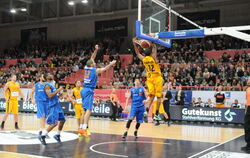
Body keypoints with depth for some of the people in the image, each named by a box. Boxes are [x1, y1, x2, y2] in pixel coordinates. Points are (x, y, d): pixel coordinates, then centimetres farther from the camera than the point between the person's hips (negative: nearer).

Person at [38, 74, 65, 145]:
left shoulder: (52, 84, 18)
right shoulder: (47, 85, -11)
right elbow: (50, 95, -24)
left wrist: (59, 92, 12)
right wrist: (58, 90, -19)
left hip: (57, 104, 10)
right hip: (53, 105, -10)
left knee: (62, 120, 13)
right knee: (54, 123, -13)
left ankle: (58, 135, 26)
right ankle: (42, 136, -5)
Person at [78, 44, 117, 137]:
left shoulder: (86, 68, 11)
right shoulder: (95, 70, -6)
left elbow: (91, 58, 25)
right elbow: (105, 68, 8)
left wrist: (96, 50, 25)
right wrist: (111, 64, 24)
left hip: (84, 90, 8)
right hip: (89, 91, -8)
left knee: (85, 110, 13)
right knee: (88, 110, -13)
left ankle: (81, 128, 13)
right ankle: (84, 128, -23)